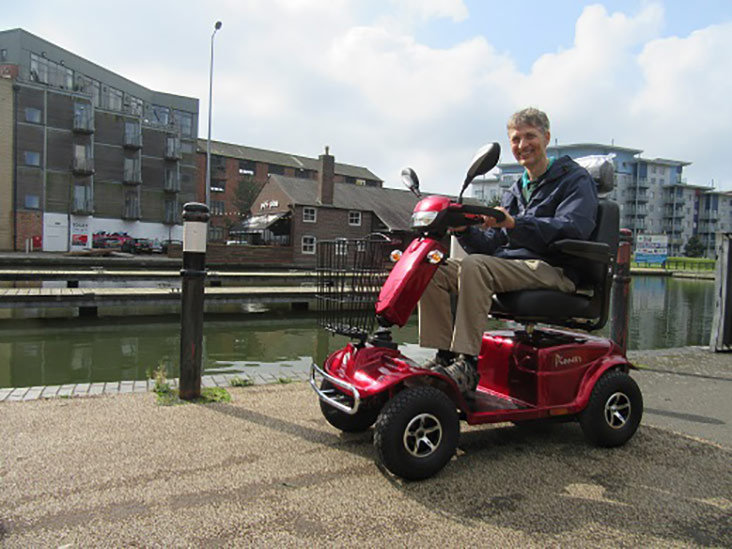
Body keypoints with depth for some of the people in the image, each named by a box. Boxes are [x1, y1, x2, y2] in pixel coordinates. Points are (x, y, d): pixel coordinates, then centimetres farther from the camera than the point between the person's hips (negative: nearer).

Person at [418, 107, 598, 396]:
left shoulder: (575, 178, 5)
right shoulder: (514, 192, 25)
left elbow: (573, 228, -16)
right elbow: (491, 246, 16)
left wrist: (514, 224, -28)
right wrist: (464, 230, -6)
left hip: (553, 270, -7)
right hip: (509, 265, 7)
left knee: (474, 267, -34)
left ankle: (467, 365, -34)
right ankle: (445, 355, -15)